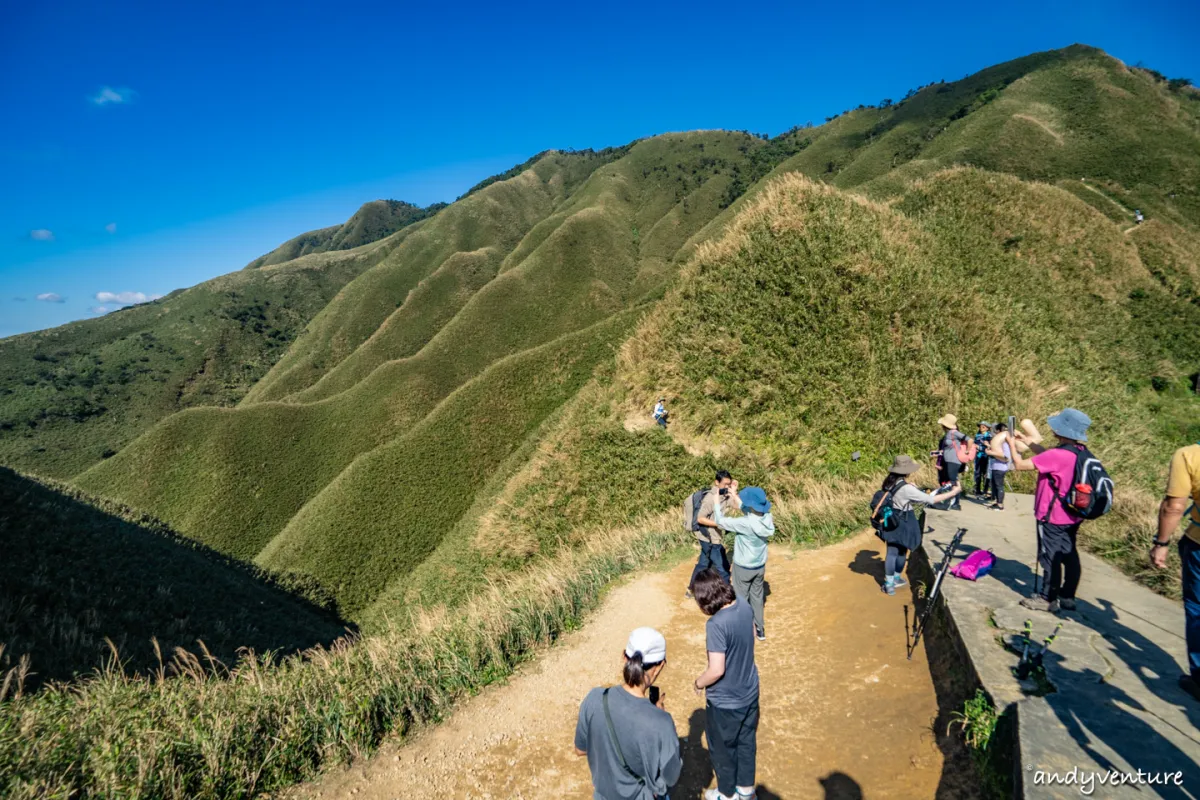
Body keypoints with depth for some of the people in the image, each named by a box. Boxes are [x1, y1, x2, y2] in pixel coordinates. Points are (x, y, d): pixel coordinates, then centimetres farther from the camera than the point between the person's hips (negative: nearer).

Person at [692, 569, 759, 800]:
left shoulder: (716, 624, -33)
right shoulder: (744, 605, -11)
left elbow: (717, 670, -29)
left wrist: (698, 683, -12)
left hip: (725, 701, -7)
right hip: (749, 692, 7)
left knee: (722, 749, 20)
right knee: (747, 742, 27)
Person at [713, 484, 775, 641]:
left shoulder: (745, 523, -34)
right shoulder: (767, 517, -14)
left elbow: (719, 521, -25)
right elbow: (749, 511, 5)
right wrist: (734, 495, 5)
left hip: (743, 568, -6)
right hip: (760, 566, 6)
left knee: (741, 599, 15)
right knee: (757, 597, 24)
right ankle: (759, 629, 38)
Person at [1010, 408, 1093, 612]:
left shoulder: (1057, 455, -27)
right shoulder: (1079, 453, 1)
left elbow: (1020, 465, -20)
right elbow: (1047, 455, 18)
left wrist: (1012, 444, -5)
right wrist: (1026, 440, 16)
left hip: (1052, 518, -9)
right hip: (1071, 517, 9)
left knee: (1050, 558, 3)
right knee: (1069, 555, 16)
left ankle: (1048, 599, 12)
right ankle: (1067, 597, 28)